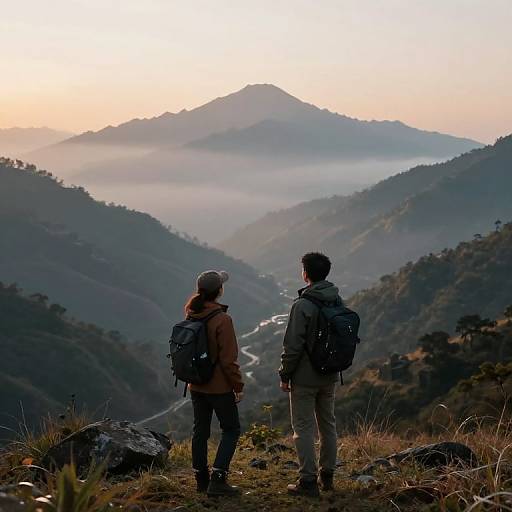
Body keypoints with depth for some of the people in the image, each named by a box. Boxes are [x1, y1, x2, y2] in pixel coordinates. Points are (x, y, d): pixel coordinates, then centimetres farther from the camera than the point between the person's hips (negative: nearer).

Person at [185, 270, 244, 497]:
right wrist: (238, 386, -9)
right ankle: (217, 479, -3)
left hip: (196, 386, 6)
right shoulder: (222, 320, -20)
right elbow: (228, 359, -18)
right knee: (231, 430, 6)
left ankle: (201, 479, 21)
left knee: (200, 430, 15)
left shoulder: (191, 315, -1)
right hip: (219, 386, -6)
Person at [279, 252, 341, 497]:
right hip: (330, 376, 7)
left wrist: (284, 375, -9)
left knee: (304, 428, 0)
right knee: (327, 424, 17)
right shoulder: (338, 302, 3)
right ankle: (327, 476, 26)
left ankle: (308, 481, 2)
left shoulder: (303, 305, -19)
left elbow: (293, 345, -19)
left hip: (304, 377, -7)